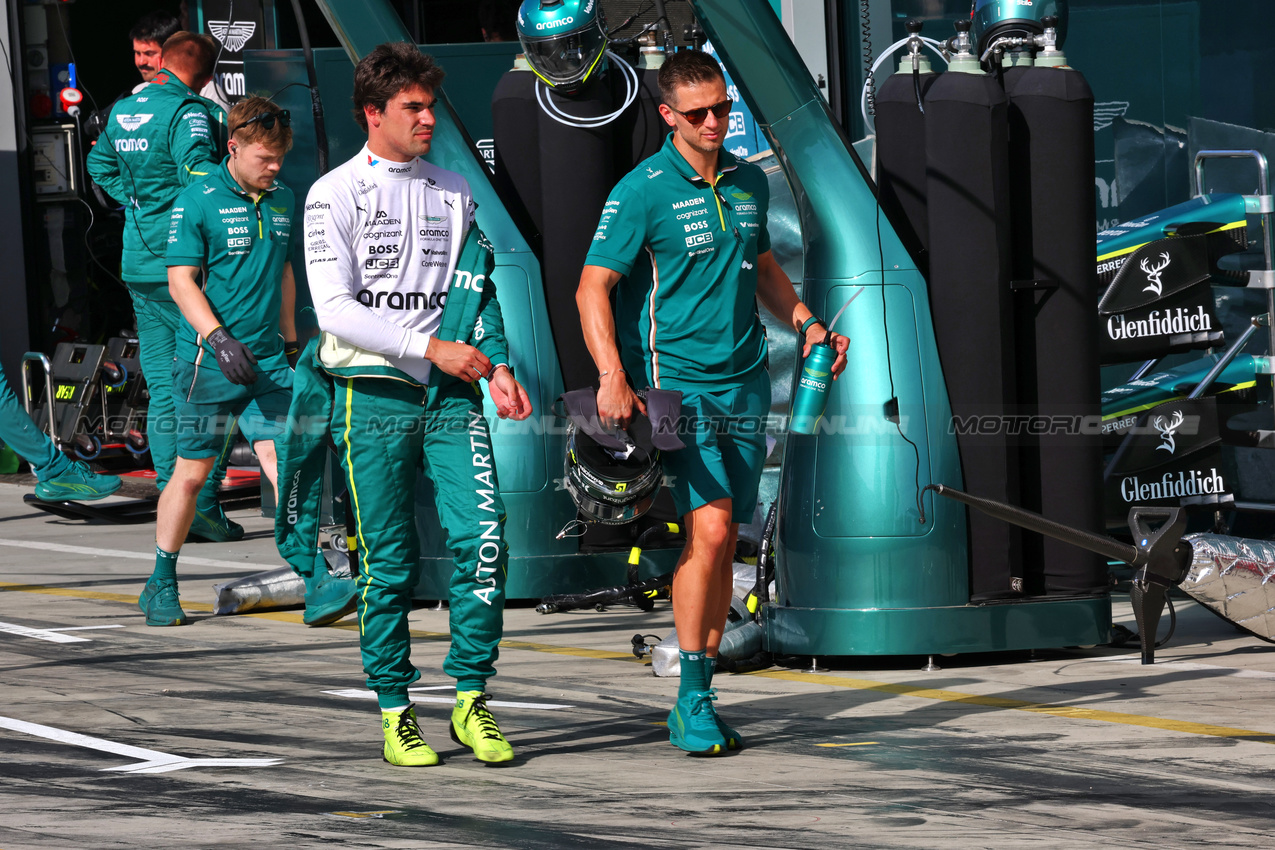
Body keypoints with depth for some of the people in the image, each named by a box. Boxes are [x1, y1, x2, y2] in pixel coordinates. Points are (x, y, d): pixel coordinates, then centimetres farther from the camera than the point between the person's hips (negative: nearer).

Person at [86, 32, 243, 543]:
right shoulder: (189, 112, -13)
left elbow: (101, 165, 28)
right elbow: (198, 172, -27)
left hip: (139, 269, 7)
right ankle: (203, 507, -4)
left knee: (162, 389, 11)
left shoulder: (122, 112, 11)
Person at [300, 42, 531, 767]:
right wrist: (430, 347, -13)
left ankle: (472, 698, -3)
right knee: (390, 561, 0)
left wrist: (498, 366, 0)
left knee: (485, 535, -12)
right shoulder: (337, 195, 0)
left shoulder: (455, 192, 15)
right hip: (375, 393, -3)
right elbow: (336, 309, -8)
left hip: (451, 393, 3)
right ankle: (396, 714, 9)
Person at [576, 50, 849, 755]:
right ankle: (693, 701, -11)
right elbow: (593, 286, -12)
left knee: (723, 542, 7)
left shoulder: (749, 182, 11)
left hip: (744, 380, 6)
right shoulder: (643, 192, -9)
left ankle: (697, 703, 14)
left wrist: (806, 324, 14)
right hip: (676, 379, -6)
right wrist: (612, 377, -24)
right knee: (709, 527, -18)